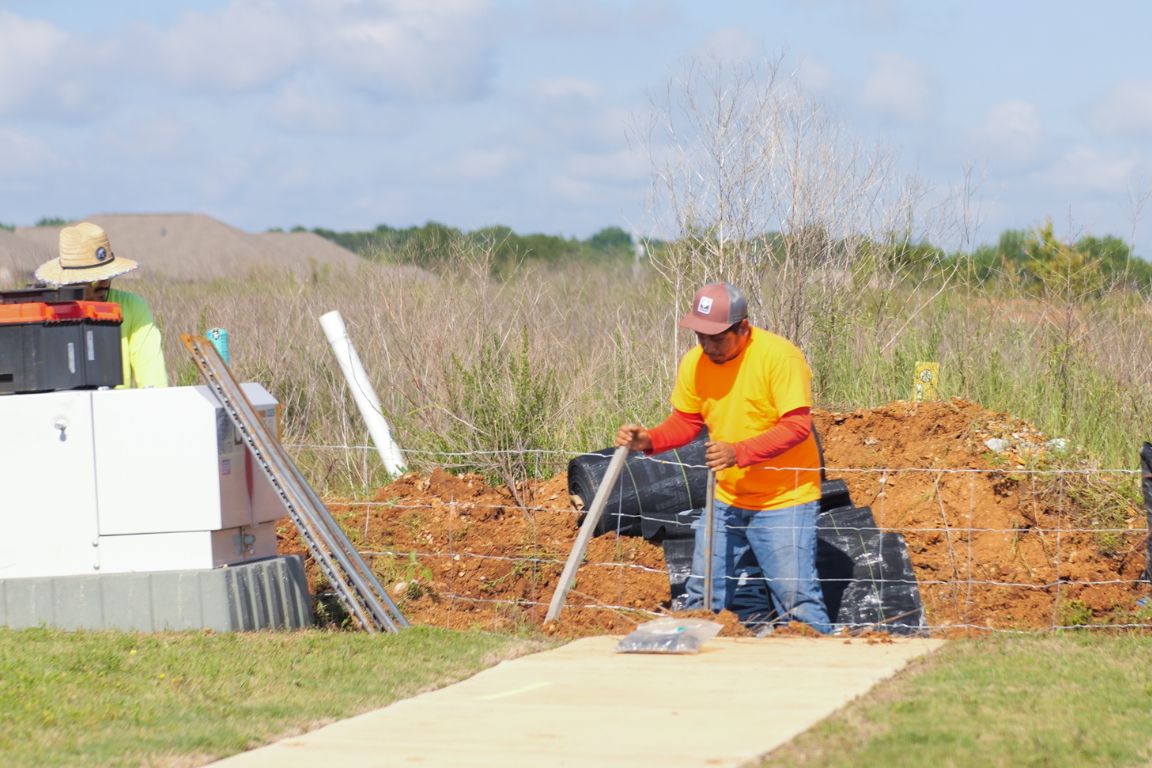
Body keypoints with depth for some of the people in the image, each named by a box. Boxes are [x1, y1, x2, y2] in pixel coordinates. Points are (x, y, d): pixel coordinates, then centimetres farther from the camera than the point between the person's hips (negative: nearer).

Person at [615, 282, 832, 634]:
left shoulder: (779, 356, -20)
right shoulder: (695, 362, -1)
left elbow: (797, 426, -24)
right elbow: (686, 421, 8)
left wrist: (739, 452, -33)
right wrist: (649, 440, -12)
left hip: (784, 500, -6)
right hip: (726, 498, 6)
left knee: (796, 598, -9)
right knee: (703, 593, 10)